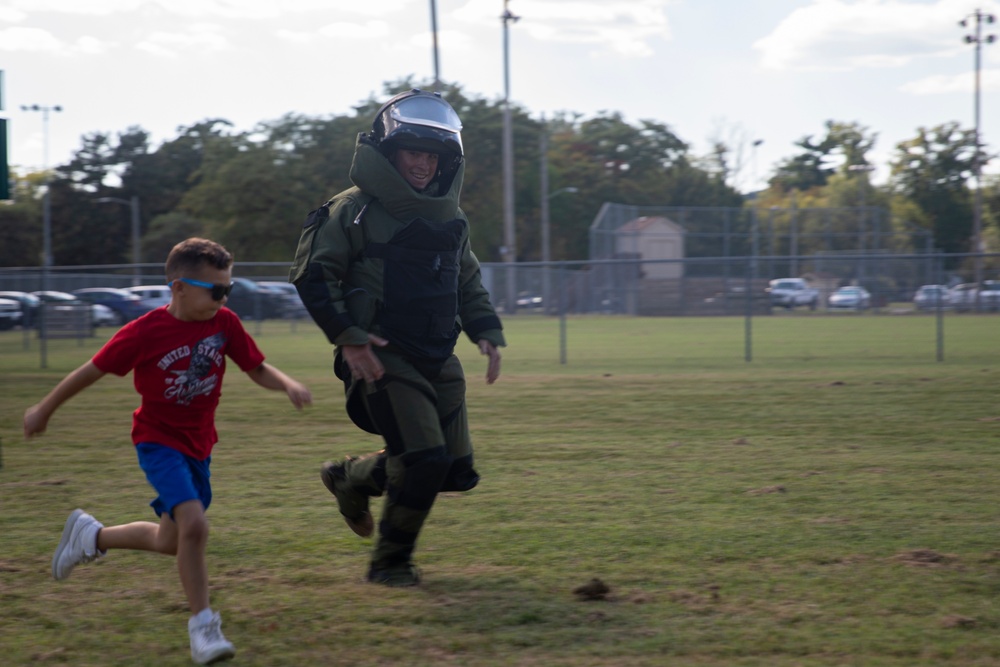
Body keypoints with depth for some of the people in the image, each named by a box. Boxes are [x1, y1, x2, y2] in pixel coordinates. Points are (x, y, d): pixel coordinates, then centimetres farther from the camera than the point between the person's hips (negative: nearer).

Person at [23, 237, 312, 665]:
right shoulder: (145, 333, -18)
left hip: (199, 445, 6)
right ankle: (203, 625, -12)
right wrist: (44, 410, 3)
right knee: (194, 524, -26)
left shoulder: (224, 324, -7)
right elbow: (92, 371, -7)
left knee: (171, 542, 15)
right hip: (159, 440, -6)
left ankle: (90, 536, 40)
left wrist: (287, 385, -22)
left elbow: (257, 369, 1)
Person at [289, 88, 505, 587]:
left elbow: (469, 284, 27)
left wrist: (487, 332, 11)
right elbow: (311, 274, -9)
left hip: (437, 358, 7)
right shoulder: (354, 210, -7)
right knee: (425, 459, -16)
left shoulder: (448, 217, 15)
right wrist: (347, 335, -16)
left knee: (456, 471, 5)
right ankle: (389, 561, 5)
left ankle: (351, 477, 28)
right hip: (382, 357, -7)